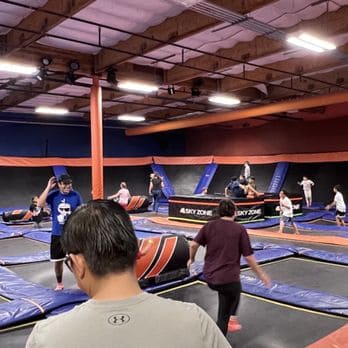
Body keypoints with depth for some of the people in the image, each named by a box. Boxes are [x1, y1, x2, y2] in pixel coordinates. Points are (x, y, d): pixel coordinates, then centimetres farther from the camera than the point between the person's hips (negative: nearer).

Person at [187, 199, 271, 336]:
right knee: (223, 317, 12)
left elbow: (193, 244, -3)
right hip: (228, 278, -5)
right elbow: (248, 257, -5)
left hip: (209, 276, 5)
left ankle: (231, 319, 38)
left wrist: (191, 259, 17)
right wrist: (261, 274, 8)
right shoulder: (240, 229, -5)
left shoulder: (209, 225, 3)